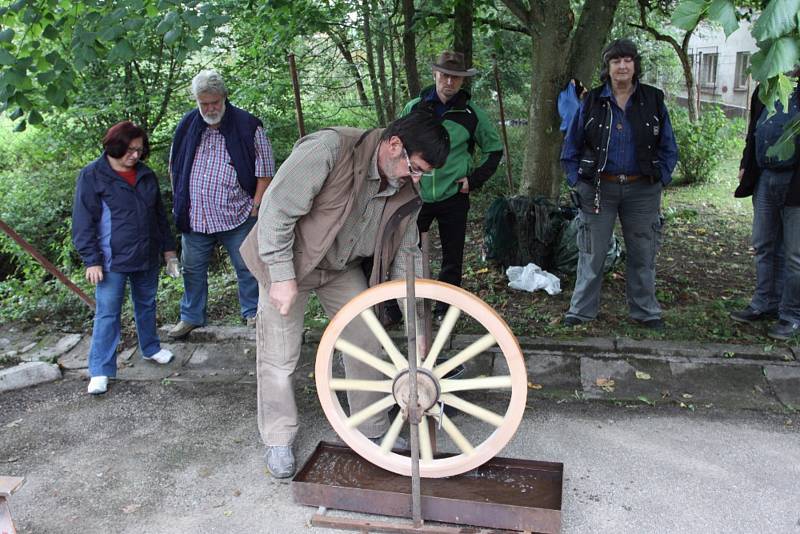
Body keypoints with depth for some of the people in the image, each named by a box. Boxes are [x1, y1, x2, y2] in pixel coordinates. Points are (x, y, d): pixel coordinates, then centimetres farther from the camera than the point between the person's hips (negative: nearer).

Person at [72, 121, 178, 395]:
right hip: (112, 261, -5)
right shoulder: (92, 176, -9)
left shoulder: (146, 175, 7)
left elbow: (159, 214, 16)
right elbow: (84, 222, -10)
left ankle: (151, 348, 38)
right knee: (107, 313, 0)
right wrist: (92, 260, -14)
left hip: (147, 258, 5)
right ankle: (100, 370, 8)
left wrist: (168, 247, 15)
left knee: (147, 304, 19)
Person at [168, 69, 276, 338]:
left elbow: (265, 170, -5)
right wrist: (180, 202, 11)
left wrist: (255, 207, -9)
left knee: (247, 267, 7)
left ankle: (252, 313, 26)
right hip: (194, 217, 4)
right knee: (192, 269, 14)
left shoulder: (247, 126, -7)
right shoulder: (186, 126, 4)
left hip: (236, 216, -3)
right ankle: (191, 316, 31)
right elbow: (175, 167, 16)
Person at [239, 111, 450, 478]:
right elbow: (277, 209, -28)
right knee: (279, 357, 1)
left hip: (344, 267, 5)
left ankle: (372, 431, 24)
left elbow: (405, 253, -3)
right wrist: (282, 276, -26)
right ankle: (278, 441, 22)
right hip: (290, 260, -5)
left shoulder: (405, 191, -12)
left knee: (366, 344, 4)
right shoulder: (330, 149, -32)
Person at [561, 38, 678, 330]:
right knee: (592, 253, 4)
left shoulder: (653, 100, 3)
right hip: (599, 188, -1)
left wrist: (661, 179, -1)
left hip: (642, 190, 1)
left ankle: (645, 310, 26)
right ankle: (581, 310, 17)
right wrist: (577, 181, -2)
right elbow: (571, 147, 6)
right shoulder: (592, 101, 0)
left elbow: (668, 147, 9)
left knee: (642, 253, 11)